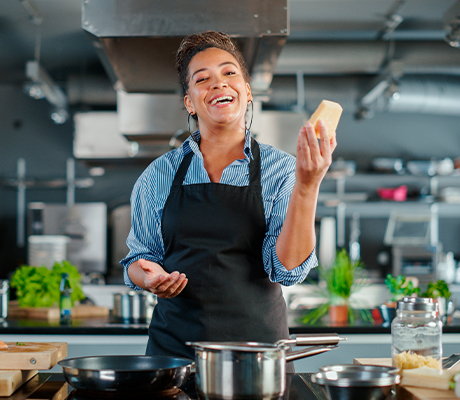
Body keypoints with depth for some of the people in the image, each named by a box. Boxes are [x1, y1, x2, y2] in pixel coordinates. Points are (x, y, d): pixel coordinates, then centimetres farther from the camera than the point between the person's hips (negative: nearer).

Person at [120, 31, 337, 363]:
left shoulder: (281, 170, -1)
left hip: (258, 341, -1)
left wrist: (306, 187, -21)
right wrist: (149, 276, -8)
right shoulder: (159, 176, 5)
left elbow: (288, 268, -11)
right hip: (175, 344, 1)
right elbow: (140, 256, 14)